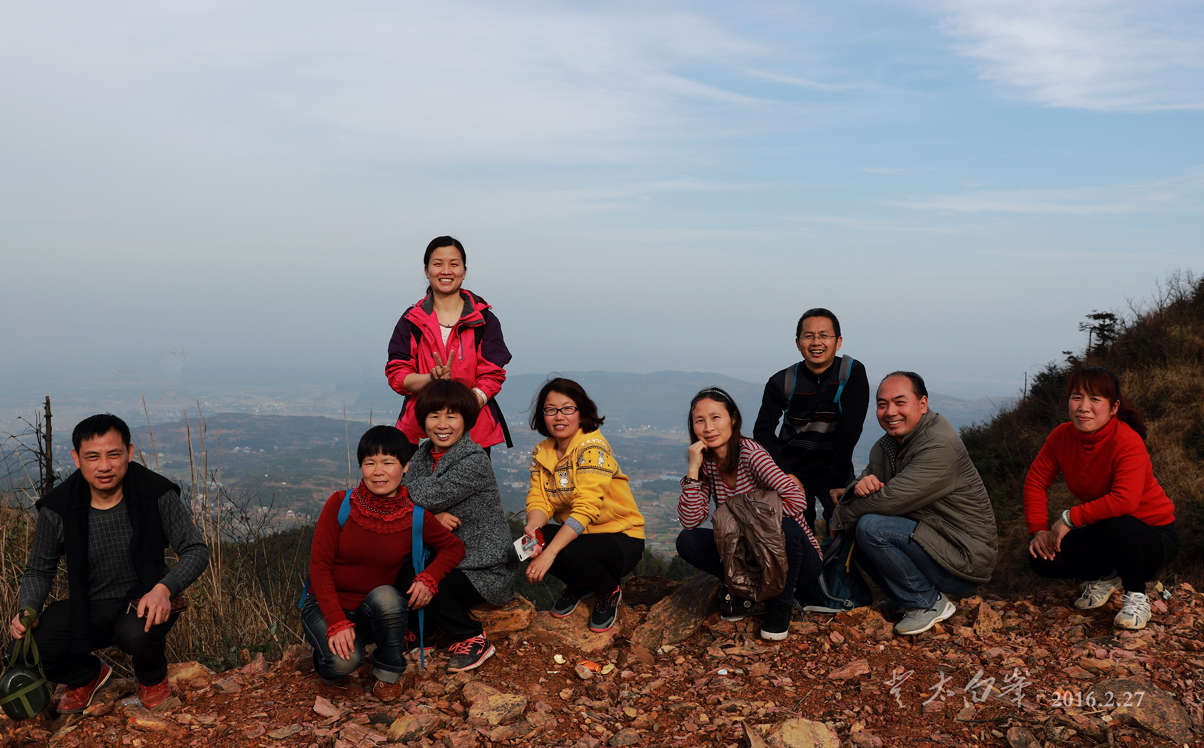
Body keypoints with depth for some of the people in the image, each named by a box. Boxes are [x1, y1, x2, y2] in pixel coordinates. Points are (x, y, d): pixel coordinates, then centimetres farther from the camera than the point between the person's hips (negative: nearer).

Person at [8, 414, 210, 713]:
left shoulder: (157, 494, -14)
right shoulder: (58, 508, -9)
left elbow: (196, 550, -11)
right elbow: (39, 571, 5)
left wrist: (164, 588, -30)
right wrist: (27, 610, -16)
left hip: (144, 601, -3)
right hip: (87, 609, 3)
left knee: (137, 632, -36)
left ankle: (153, 678, 5)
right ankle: (88, 675, 16)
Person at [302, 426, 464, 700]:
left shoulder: (414, 518, -6)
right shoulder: (340, 504, -12)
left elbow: (454, 547, 8)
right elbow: (319, 566, -11)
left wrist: (429, 579, -13)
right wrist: (337, 623, -22)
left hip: (373, 614, 2)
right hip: (325, 606, -2)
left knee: (385, 596, -34)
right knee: (344, 661, -32)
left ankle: (388, 673, -7)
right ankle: (328, 653, 7)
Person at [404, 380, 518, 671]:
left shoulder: (475, 461, -19)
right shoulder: (424, 454, 7)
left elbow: (430, 496, -28)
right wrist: (433, 515, -22)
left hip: (484, 569, -7)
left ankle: (474, 639, -3)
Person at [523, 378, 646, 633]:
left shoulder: (593, 447, -20)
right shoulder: (542, 452, 2)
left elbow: (586, 508, -30)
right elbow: (539, 499, -6)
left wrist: (549, 553, -37)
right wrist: (533, 527, -30)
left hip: (621, 538, -6)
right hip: (575, 533, 6)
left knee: (571, 554, -34)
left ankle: (609, 592, 2)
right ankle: (579, 585, 11)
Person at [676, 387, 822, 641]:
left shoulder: (750, 453, -21)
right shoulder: (707, 464, -2)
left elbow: (796, 500, -32)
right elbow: (690, 522, -11)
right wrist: (693, 470, -19)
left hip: (797, 557, -4)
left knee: (786, 527, -37)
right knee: (687, 541, -13)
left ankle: (782, 604, -10)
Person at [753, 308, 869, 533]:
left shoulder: (852, 373, -13)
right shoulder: (782, 382, -8)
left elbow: (849, 430, -18)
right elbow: (762, 432, -7)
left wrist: (838, 483, -23)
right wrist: (786, 474, -18)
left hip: (833, 466, -1)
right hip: (791, 466, 1)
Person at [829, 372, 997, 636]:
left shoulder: (940, 445, -22)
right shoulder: (887, 444, 8)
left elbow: (891, 498, -27)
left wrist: (839, 518, -13)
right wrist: (861, 485, -22)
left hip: (964, 558, -9)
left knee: (870, 528, -24)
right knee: (851, 534, 2)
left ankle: (928, 603, -7)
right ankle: (904, 597, 9)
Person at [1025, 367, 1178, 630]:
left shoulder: (1128, 443, -27)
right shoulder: (1063, 436, -9)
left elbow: (1125, 500, -41)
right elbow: (1036, 481, 0)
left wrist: (1070, 518, -33)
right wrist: (1039, 530, -11)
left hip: (1153, 534, -6)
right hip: (1103, 531, 6)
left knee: (1116, 525, -40)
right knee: (1043, 560, -16)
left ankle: (1136, 598, -13)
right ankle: (1105, 577, 15)